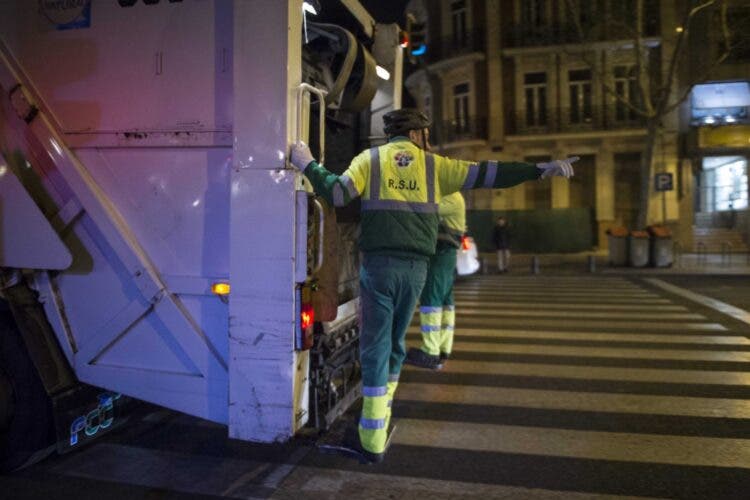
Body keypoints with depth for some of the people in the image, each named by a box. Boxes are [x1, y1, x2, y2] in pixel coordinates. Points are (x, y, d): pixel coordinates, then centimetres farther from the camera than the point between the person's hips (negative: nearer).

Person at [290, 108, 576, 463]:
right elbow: (484, 175, 6)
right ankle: (379, 419, 29)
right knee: (394, 344, 17)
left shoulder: (370, 159, 6)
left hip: (378, 263, -2)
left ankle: (372, 441, 3)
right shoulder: (433, 165, 9)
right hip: (415, 266, 2)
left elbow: (336, 194, -5)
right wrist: (540, 170, 12)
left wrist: (308, 165, 10)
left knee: (375, 348, 1)